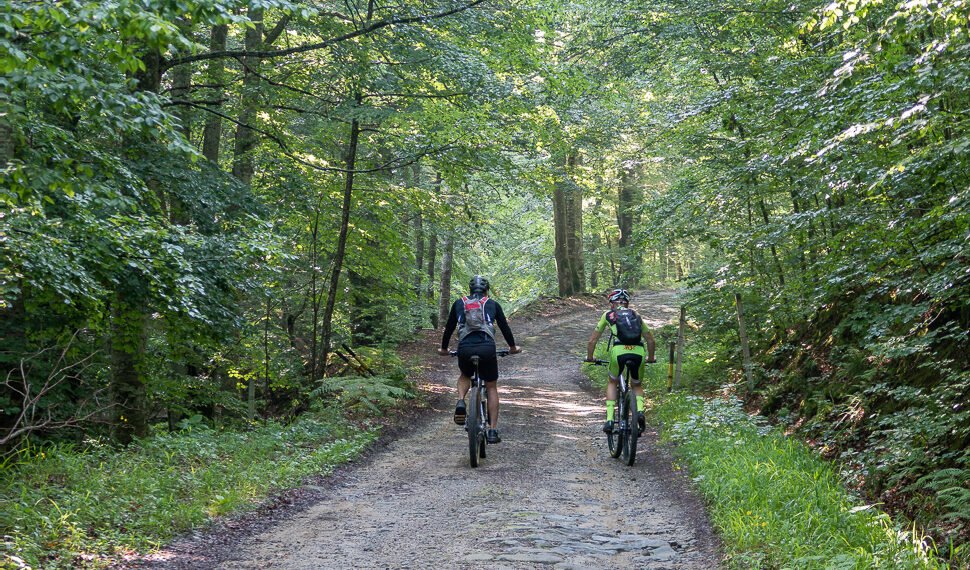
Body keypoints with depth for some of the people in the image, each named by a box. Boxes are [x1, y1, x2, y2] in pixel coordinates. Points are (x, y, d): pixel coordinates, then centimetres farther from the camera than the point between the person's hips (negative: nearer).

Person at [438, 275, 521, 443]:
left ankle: (460, 402, 1)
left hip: (465, 349, 1)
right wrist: (513, 347, 40)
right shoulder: (493, 304, 18)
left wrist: (444, 349, 40)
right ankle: (492, 431, 9)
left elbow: (449, 327, 25)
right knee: (491, 387, 17)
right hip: (487, 348, -1)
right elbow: (504, 327, 24)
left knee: (465, 376, 32)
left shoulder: (459, 303, 20)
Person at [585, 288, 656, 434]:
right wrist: (650, 358, 49)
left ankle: (609, 419, 12)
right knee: (637, 385, 27)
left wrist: (589, 357, 41)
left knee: (612, 383, 26)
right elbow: (651, 341, 33)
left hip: (619, 351, -2)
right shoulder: (636, 316, 28)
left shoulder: (608, 315, 22)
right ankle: (639, 410, -1)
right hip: (638, 353, 2)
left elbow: (592, 341, 24)